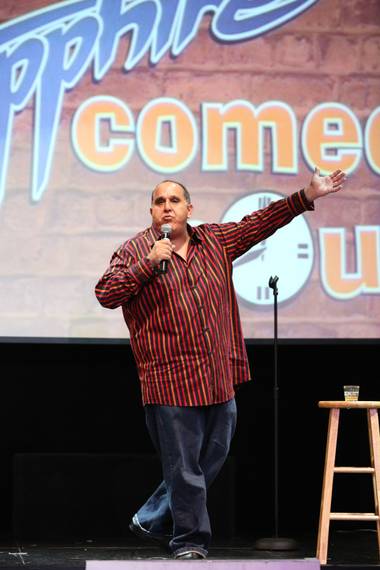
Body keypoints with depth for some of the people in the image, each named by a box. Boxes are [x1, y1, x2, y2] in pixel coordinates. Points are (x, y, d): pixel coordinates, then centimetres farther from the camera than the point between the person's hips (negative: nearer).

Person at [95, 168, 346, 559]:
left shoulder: (214, 241, 12)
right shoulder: (135, 251, -1)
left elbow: (260, 223, 15)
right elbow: (105, 294, -10)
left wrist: (308, 196, 11)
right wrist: (149, 264, -18)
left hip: (220, 379, 6)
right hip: (170, 381, -6)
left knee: (211, 460, 14)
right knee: (183, 467, -2)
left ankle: (151, 520, 29)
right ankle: (189, 542, 11)